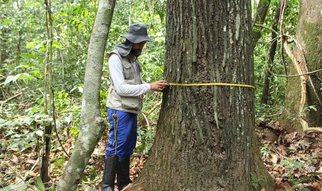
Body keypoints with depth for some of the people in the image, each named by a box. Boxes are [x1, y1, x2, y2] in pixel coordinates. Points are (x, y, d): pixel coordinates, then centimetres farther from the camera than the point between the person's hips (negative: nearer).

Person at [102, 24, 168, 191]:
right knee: (116, 148, -6)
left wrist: (155, 86, -5)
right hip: (120, 110, -9)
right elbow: (121, 88, -21)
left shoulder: (133, 58, 14)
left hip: (131, 110, 9)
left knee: (128, 147, 14)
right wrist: (150, 87, -22)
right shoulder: (116, 58, -13)